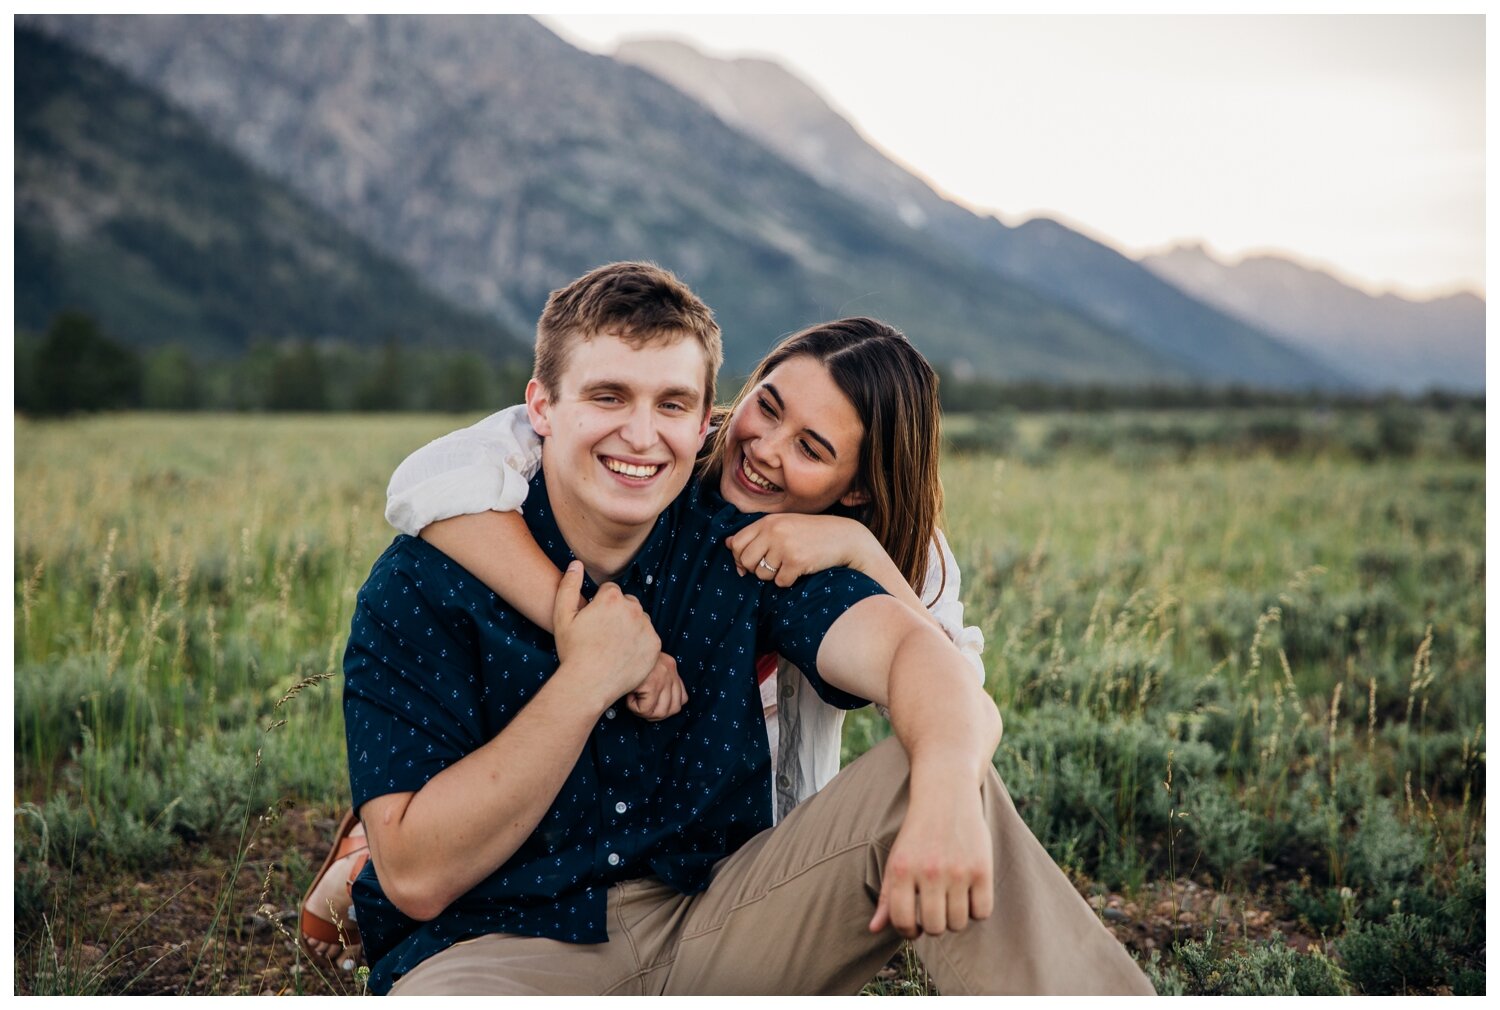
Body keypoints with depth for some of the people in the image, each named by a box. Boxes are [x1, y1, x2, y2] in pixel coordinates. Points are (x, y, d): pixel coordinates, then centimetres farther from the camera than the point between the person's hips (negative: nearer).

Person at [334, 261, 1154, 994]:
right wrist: (586, 681, -19)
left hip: (714, 925, 3)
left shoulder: (737, 544, -2)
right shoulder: (422, 584, -9)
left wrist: (946, 788, -42)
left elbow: (909, 646, -19)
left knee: (927, 780, -19)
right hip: (499, 949, -2)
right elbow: (416, 876, -14)